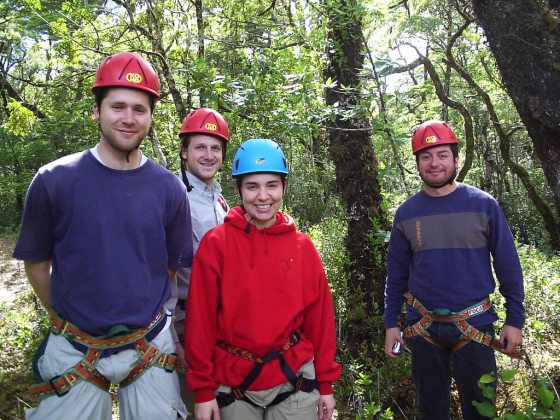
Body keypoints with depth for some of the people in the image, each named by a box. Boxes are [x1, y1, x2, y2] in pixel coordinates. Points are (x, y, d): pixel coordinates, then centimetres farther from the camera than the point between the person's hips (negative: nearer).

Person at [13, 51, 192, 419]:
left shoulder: (169, 189, -5)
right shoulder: (54, 180, -9)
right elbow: (36, 263, 1)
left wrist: (142, 316, 6)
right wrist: (67, 318, 4)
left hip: (150, 346, 2)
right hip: (74, 348, -1)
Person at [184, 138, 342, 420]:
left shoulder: (302, 246, -1)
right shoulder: (215, 243, -10)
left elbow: (319, 316, 1)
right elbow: (200, 319, -9)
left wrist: (325, 383, 4)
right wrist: (203, 389, -7)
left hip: (295, 379, 2)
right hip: (234, 384, -2)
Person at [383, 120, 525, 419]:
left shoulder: (483, 204, -6)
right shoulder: (406, 213, -1)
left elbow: (508, 265, -3)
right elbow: (396, 273, 3)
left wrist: (514, 319, -4)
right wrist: (390, 323, 3)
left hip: (474, 326, -1)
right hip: (423, 328, 2)